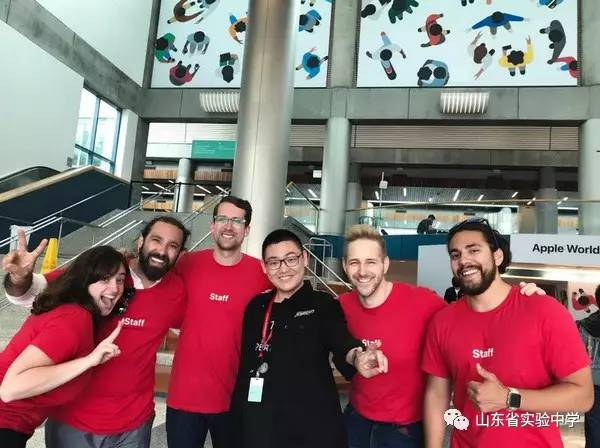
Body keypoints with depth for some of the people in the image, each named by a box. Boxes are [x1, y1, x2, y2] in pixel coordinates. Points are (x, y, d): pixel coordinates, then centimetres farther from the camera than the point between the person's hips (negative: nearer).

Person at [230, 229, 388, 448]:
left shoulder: (324, 305, -5)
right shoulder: (256, 307, 7)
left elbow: (342, 339, -24)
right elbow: (246, 365, 11)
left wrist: (358, 357, -46)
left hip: (313, 427, -3)